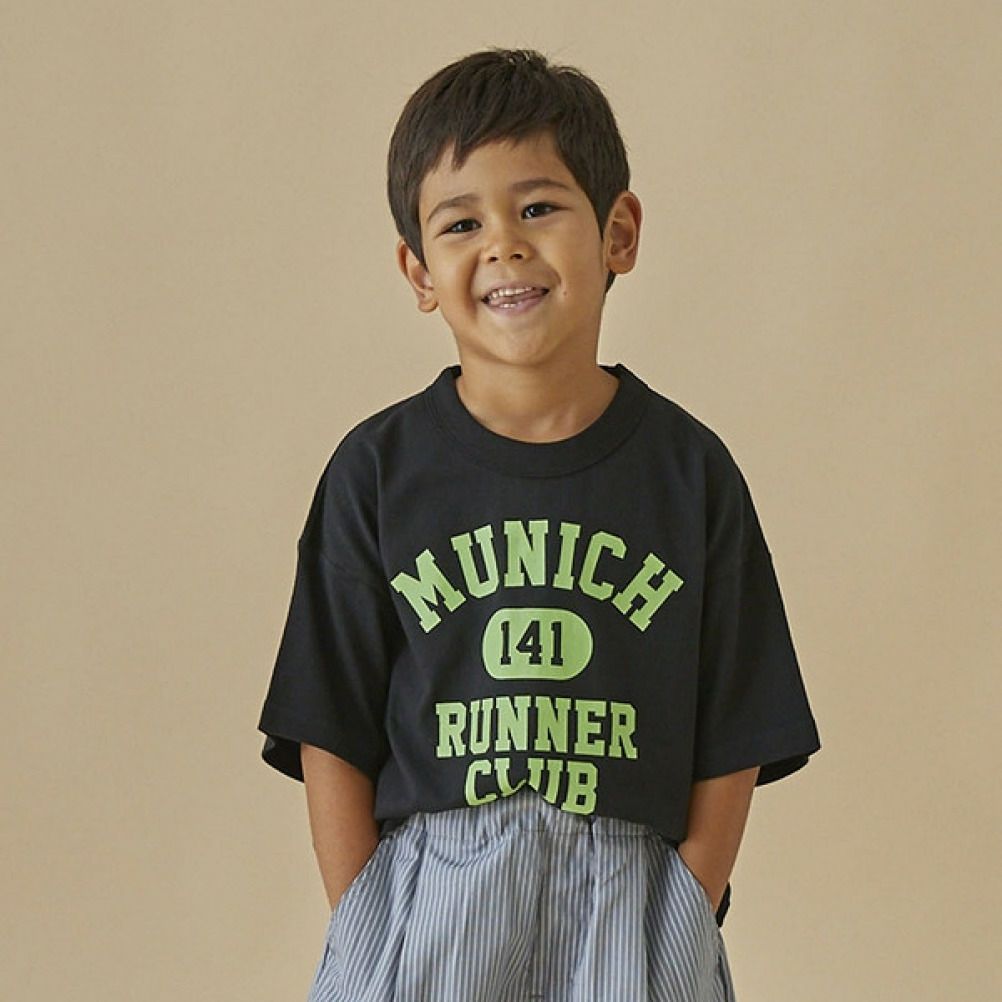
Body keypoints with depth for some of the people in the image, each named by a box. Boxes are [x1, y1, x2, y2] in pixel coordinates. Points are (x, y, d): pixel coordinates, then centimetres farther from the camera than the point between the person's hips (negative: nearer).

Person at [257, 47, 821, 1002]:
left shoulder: (689, 469, 1)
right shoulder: (376, 471, 0)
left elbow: (734, 743, 3)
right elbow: (330, 738, 1)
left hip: (633, 909, 0)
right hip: (420, 908, 0)